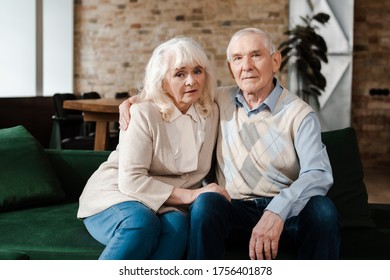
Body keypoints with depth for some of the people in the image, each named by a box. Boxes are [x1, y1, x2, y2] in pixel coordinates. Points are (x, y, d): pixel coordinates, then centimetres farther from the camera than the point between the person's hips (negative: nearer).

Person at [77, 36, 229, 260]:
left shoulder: (211, 112, 4)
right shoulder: (143, 115, -12)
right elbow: (131, 181, -18)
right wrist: (189, 195, -23)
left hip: (166, 205, 4)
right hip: (114, 195, -4)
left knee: (178, 225, -32)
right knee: (142, 224, -37)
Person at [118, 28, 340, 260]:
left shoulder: (300, 114, -3)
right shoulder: (220, 100, 9)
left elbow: (318, 174, -17)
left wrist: (277, 212, -35)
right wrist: (134, 102, 7)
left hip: (286, 212, -1)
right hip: (236, 210, 2)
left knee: (322, 209, -32)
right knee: (205, 203, -30)